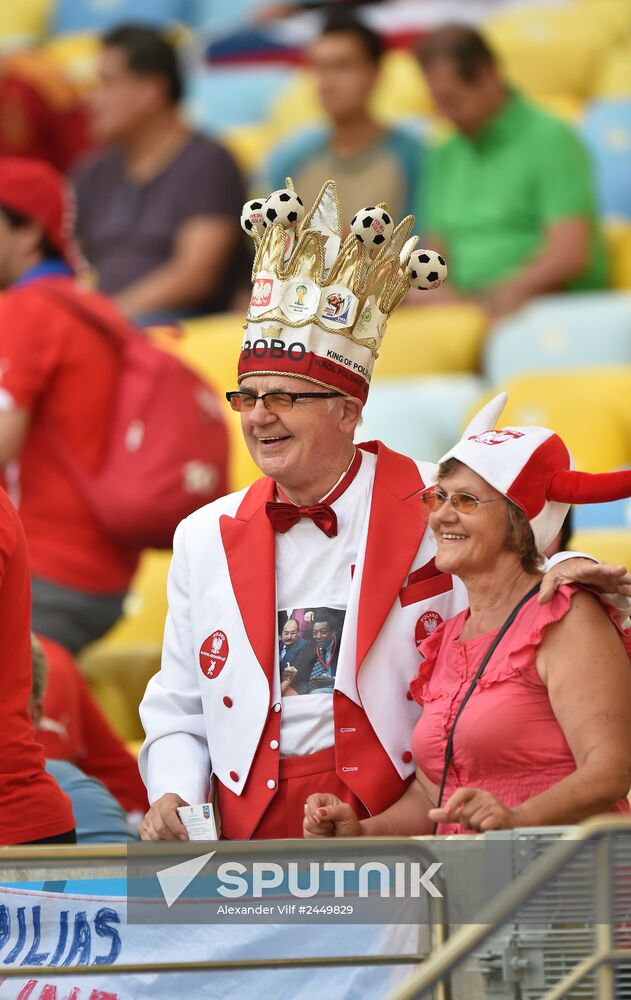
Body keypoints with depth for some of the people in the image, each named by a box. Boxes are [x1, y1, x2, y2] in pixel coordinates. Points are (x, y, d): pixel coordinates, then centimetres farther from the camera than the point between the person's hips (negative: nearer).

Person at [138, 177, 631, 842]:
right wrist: (171, 798, 4)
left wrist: (568, 572, -15)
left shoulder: (436, 510, 3)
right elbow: (178, 713, 22)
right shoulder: (206, 539, 16)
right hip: (250, 835, 4)